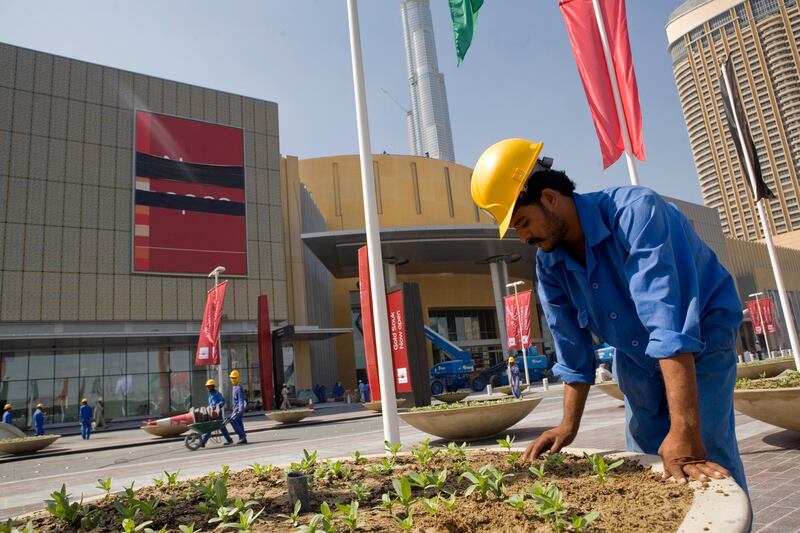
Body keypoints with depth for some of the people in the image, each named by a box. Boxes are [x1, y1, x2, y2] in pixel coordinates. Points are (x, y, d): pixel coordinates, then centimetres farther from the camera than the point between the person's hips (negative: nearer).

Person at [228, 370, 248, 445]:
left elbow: (241, 399, -19)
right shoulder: (234, 387, 17)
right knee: (239, 422, 8)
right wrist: (234, 408, 25)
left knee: (233, 421, -14)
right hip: (236, 408, 9)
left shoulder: (239, 388, -13)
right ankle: (243, 439, 10)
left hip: (239, 408, -9)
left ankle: (242, 436, -13)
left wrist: (240, 409, -27)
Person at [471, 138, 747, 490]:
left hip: (701, 341, -5)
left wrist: (684, 434, -45)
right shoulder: (549, 265, -13)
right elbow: (573, 352, -4)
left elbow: (672, 326, -41)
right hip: (636, 358, 5)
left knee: (706, 456, -15)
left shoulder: (634, 212, -32)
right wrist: (569, 426, -5)